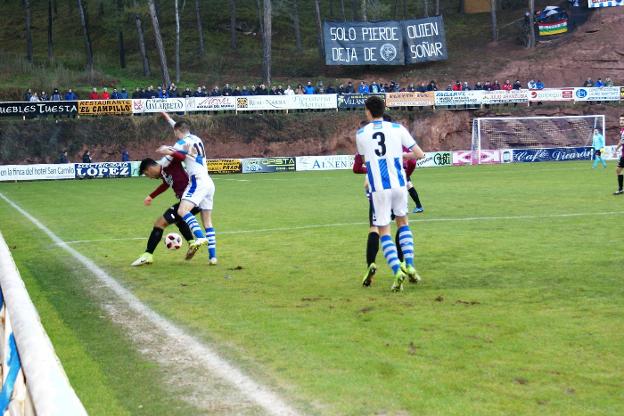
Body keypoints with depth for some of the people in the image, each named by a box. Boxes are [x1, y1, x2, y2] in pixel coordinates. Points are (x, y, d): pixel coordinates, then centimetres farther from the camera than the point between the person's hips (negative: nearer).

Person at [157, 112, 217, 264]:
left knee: (182, 211, -22)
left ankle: (200, 237, -42)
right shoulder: (196, 139, 17)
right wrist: (168, 118, 48)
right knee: (207, 221, 8)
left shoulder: (182, 143, -5)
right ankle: (212, 256, 4)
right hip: (209, 183, 8)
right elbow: (180, 128, 38)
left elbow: (165, 162, 2)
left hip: (198, 182, -8)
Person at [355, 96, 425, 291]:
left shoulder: (360, 134, 3)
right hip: (398, 184, 2)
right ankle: (409, 266, 15)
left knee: (383, 231, 4)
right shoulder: (397, 128, 2)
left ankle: (397, 271, -13)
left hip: (378, 188, -2)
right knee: (403, 222, 24)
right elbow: (420, 154, 3)